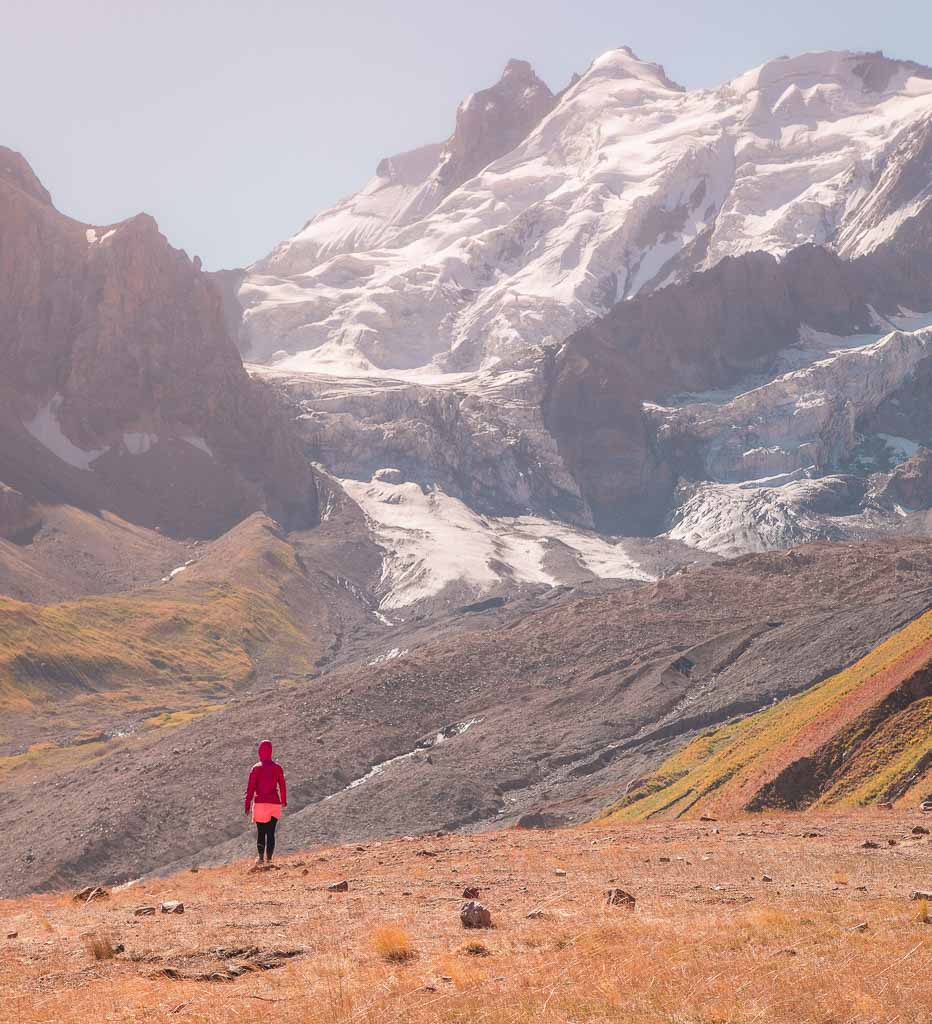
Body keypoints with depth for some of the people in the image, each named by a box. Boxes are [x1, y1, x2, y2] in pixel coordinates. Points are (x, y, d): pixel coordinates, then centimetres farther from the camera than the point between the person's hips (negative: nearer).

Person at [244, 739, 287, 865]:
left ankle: (261, 857, -7)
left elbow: (250, 788, -5)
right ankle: (269, 858, -3)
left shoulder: (256, 768, -5)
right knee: (271, 832, 6)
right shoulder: (277, 767, 2)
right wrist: (284, 801, 24)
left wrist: (247, 805, -1)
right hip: (274, 803, 2)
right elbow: (282, 785, 9)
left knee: (260, 831, 7)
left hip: (260, 803, -2)